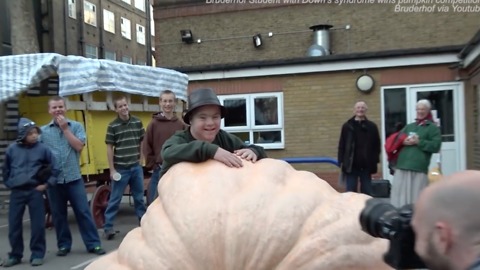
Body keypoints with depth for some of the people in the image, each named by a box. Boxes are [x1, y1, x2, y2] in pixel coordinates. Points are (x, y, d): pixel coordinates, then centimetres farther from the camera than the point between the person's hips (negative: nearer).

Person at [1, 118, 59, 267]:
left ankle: (37, 255, 15)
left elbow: (54, 169, 2)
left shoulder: (43, 149, -4)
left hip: (35, 191, -2)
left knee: (38, 224, 3)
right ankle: (15, 255, 24)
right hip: (16, 192, 2)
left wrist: (46, 184, -3)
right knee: (14, 225, 8)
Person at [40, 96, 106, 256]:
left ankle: (93, 244, 7)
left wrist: (65, 129, -8)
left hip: (74, 178, -1)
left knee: (83, 212, 1)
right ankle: (63, 245, 23)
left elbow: (79, 146, -9)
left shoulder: (76, 126, 3)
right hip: (53, 180, 1)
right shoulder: (42, 131, 5)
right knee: (58, 215, 10)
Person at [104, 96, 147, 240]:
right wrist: (112, 169, -8)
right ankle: (108, 226, 12)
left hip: (136, 167, 3)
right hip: (120, 168, -3)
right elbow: (109, 148, -5)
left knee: (139, 197, 14)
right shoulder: (112, 126, -6)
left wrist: (140, 159, 7)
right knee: (115, 199, 3)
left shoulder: (137, 122, 3)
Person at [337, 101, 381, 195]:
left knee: (367, 192, 9)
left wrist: (375, 161, -1)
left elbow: (377, 145, 7)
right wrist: (341, 161, -3)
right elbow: (341, 145, 4)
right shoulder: (347, 126, 4)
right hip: (351, 165, -1)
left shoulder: (372, 127, 6)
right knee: (350, 192, 4)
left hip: (366, 165, 1)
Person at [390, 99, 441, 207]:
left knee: (417, 198, -3)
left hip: (419, 168, -4)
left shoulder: (433, 127, 6)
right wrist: (403, 142, -4)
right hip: (402, 166, 5)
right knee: (400, 195, 4)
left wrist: (418, 142, -11)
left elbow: (436, 146, -5)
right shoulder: (409, 126, 21)